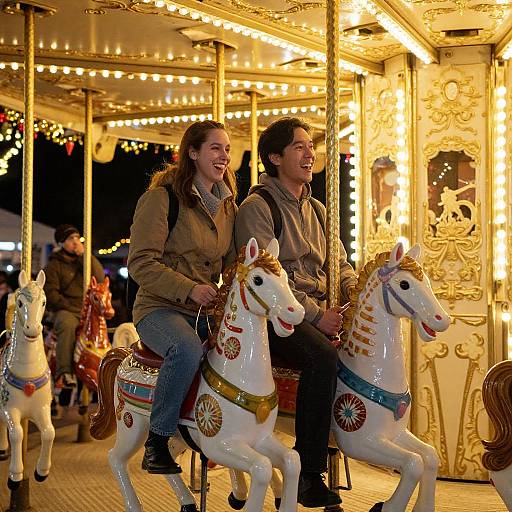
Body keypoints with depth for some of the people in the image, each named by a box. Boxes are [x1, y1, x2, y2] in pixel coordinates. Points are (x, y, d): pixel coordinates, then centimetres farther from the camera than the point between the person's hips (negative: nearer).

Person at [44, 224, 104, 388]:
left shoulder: (86, 260, 18)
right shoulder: (54, 265, 7)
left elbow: (100, 278, 0)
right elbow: (50, 293, -2)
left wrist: (83, 255, -5)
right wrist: (69, 306, -13)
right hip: (66, 311, -4)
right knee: (68, 324, -36)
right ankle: (64, 371, -36)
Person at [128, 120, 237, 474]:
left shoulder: (228, 205, 13)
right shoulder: (162, 197, -8)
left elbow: (233, 262, 16)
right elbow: (141, 263, -13)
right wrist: (189, 289, -25)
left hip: (209, 310, 7)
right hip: (161, 308, -6)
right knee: (187, 349, -36)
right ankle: (157, 441, -19)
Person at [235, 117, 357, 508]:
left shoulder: (317, 209, 20)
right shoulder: (256, 208, -3)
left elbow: (340, 265, 21)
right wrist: (315, 315, -19)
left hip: (321, 311, 7)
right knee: (324, 357, -33)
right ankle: (308, 475, -26)